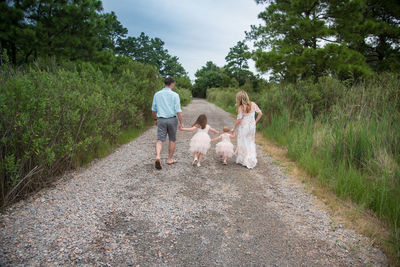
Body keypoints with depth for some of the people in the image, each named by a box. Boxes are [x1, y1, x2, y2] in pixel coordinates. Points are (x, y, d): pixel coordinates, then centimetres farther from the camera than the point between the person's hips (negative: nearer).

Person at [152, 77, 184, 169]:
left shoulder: (157, 94, 4)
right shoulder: (174, 95, -7)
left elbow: (153, 109, 10)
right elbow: (178, 110, -11)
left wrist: (155, 119, 23)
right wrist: (181, 122, -5)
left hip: (161, 120, 2)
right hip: (172, 119, -2)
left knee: (160, 140, -1)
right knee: (172, 140, 13)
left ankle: (158, 156, -24)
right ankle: (170, 159, 22)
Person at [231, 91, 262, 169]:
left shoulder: (240, 107, -16)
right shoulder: (253, 104, -2)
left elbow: (239, 120, -17)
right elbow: (260, 113, 3)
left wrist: (234, 128, -6)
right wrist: (255, 122, 13)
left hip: (243, 127, -5)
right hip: (252, 126, 5)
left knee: (243, 143, 8)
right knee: (251, 143, 19)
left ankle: (244, 160, 16)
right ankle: (252, 159, 28)